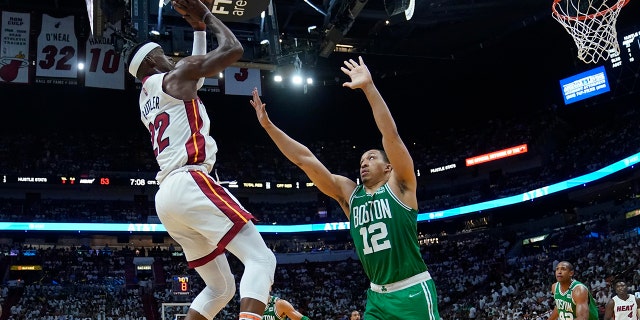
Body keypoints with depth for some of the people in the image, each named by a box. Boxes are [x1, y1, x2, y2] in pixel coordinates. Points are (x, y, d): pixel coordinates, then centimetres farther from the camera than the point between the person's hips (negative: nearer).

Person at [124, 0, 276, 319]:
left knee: (220, 286, 15)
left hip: (167, 196, 9)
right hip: (190, 184, -9)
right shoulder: (175, 76, 4)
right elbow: (233, 49, 1)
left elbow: (195, 71, 42)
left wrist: (199, 28, 41)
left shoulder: (145, 99, 28)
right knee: (260, 259, -13)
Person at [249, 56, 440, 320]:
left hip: (413, 293, -5)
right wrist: (268, 125, 0)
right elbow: (304, 159, 5)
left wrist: (369, 86, -24)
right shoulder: (348, 192, 9)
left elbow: (390, 133, -16)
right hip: (377, 296, 5)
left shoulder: (399, 186, -2)